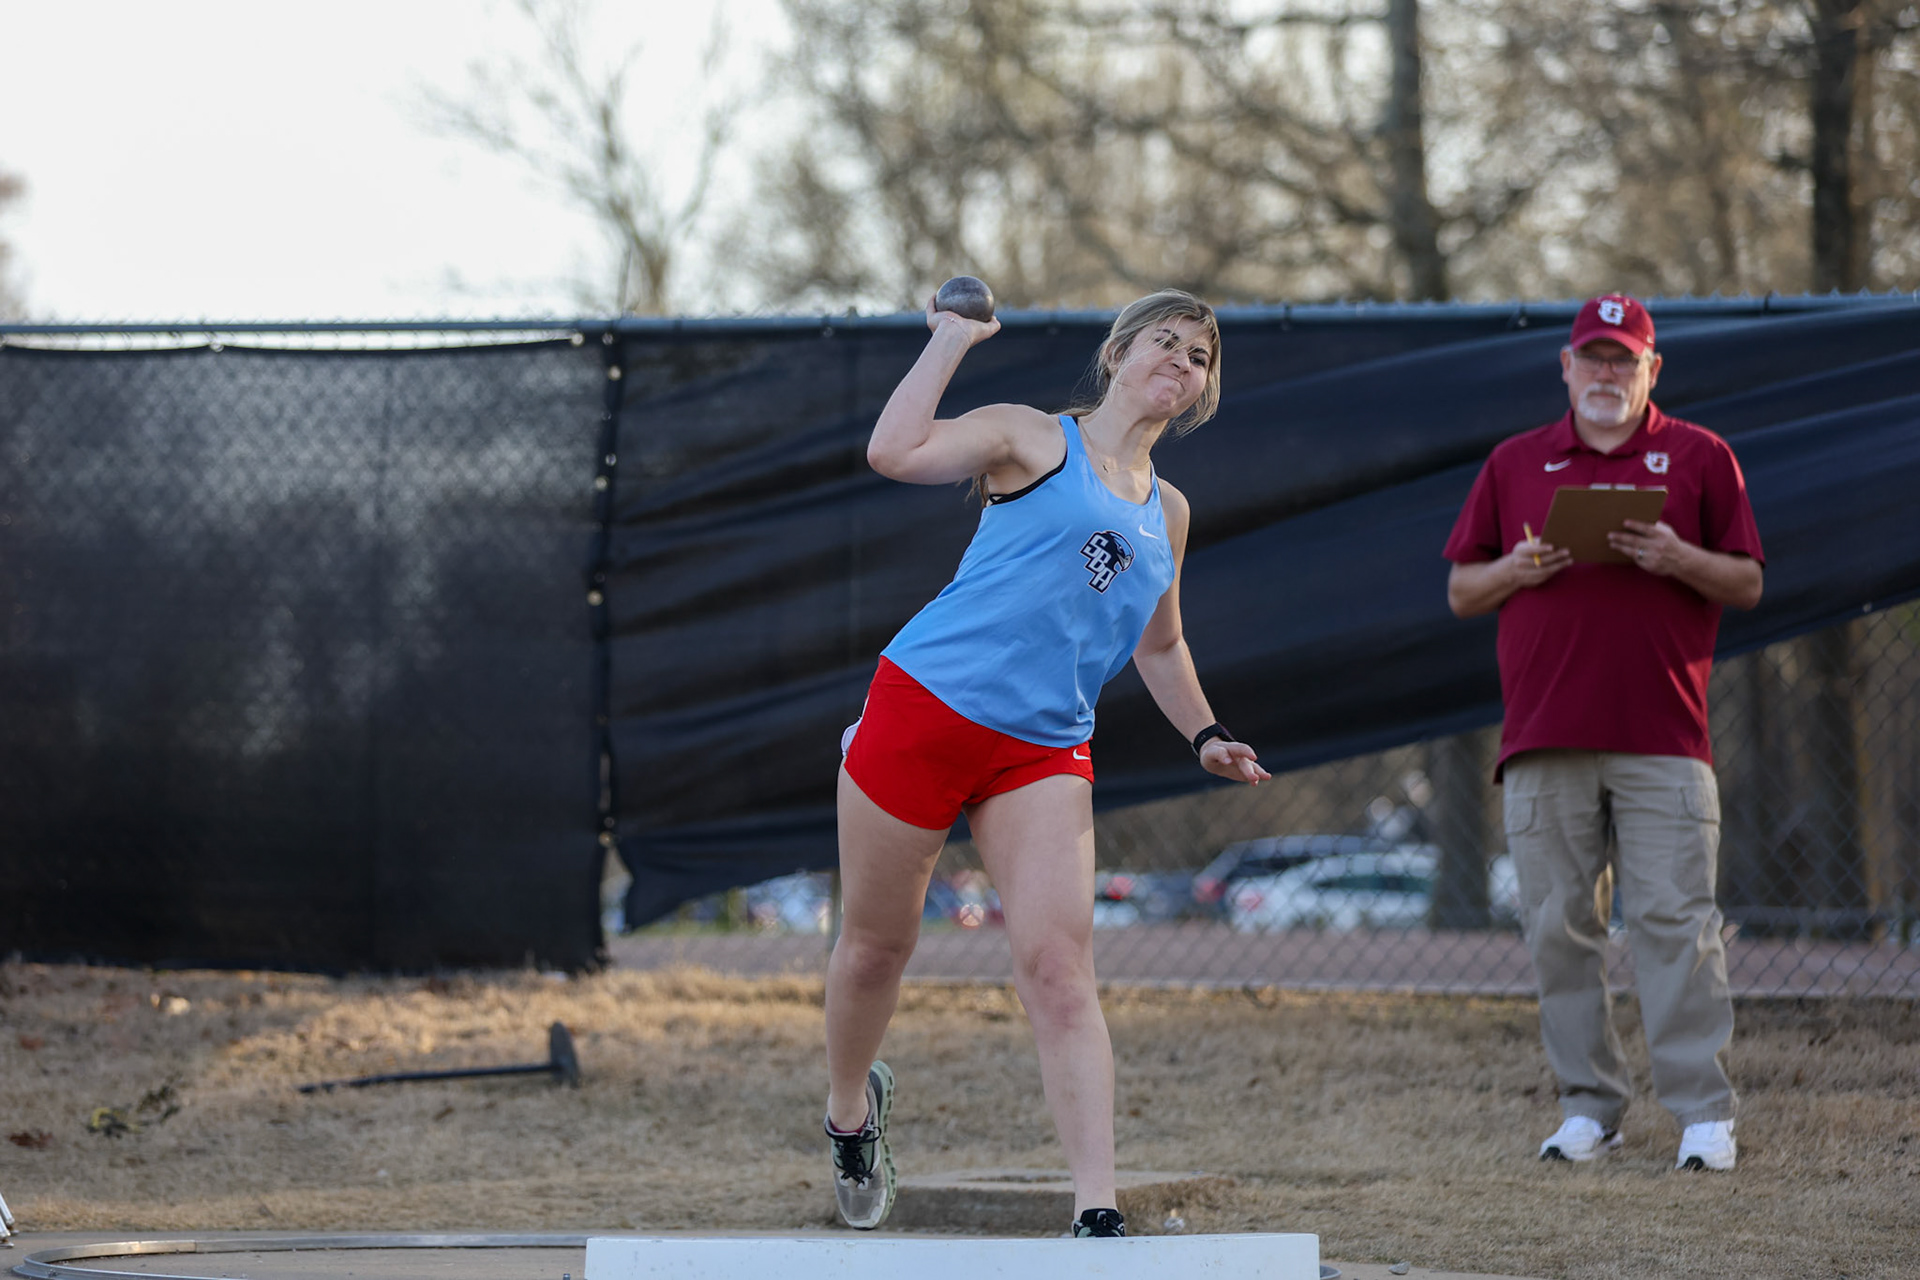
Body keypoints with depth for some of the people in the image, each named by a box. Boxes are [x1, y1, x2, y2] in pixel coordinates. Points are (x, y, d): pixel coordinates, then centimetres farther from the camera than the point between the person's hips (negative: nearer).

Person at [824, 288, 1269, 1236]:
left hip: (1044, 751, 4)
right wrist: (952, 339, -8)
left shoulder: (1166, 512, 19)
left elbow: (1159, 645, 33)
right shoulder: (1036, 439, 2)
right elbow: (894, 453, -13)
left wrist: (1204, 736, 19)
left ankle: (1096, 1213, -20)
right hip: (924, 707, -3)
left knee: (1059, 968, -13)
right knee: (876, 944, 7)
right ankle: (849, 1107, 38)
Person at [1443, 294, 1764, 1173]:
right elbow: (1461, 592, 16)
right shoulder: (1515, 465, 15)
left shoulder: (1699, 458, 10)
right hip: (1544, 744, 2)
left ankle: (1704, 1112, -6)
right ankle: (1588, 1108, 10)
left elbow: (1748, 584, 8)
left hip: (1663, 741, -2)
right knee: (1559, 928, 2)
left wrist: (1679, 559, -11)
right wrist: (1516, 570, -5)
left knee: (1674, 921, -7)